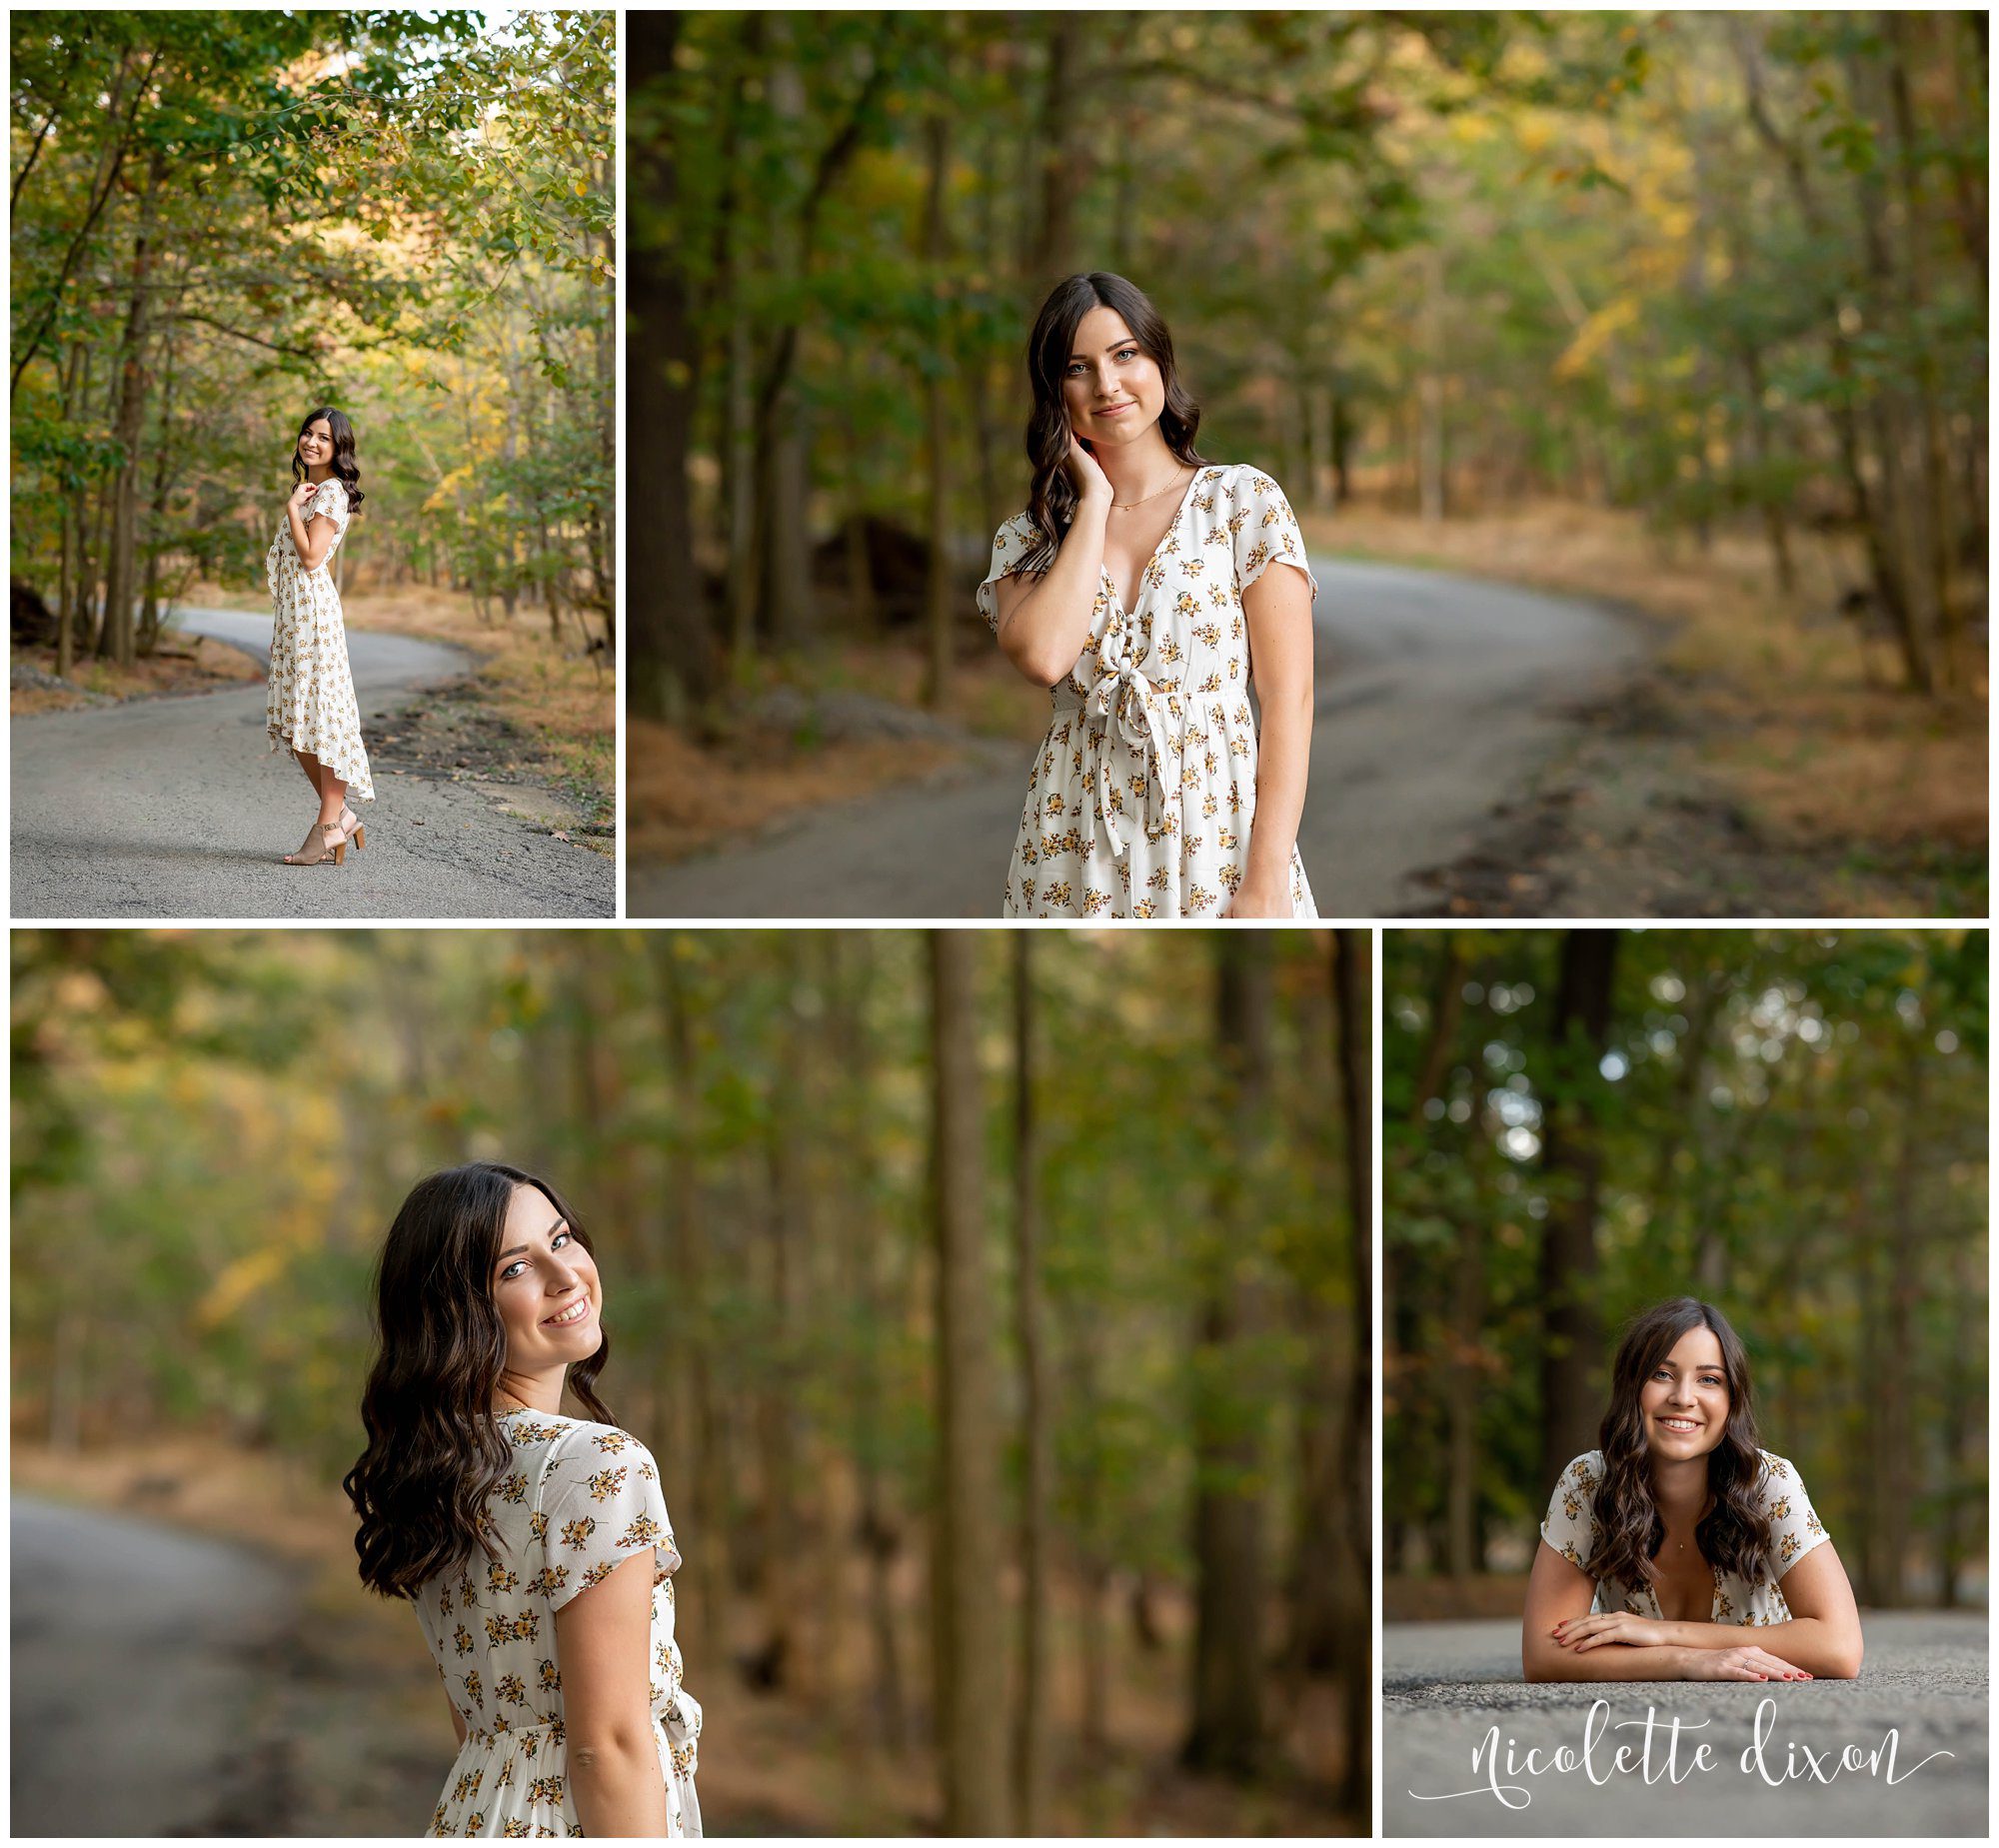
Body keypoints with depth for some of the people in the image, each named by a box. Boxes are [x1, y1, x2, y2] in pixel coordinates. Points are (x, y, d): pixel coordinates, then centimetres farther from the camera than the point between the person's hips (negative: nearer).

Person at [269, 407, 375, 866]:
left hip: (313, 606, -10)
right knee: (297, 724, 9)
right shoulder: (308, 489, 20)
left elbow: (311, 557, -17)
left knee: (320, 715, -9)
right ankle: (340, 816, 14)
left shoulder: (332, 492, -8)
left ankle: (330, 828, -8)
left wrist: (292, 506, -11)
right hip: (290, 609, 10)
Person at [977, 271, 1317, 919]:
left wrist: (1267, 884, -15)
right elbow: (1043, 655, -15)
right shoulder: (1026, 538, 8)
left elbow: (1289, 696, -6)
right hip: (1076, 852, 2)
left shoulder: (1244, 500, 0)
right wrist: (1094, 499, -4)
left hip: (1217, 837, -2)